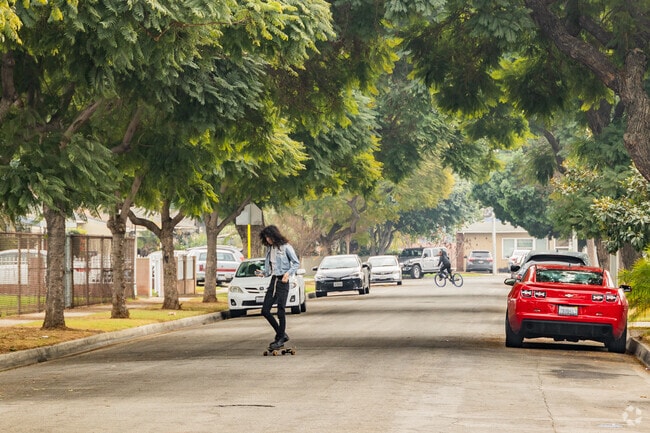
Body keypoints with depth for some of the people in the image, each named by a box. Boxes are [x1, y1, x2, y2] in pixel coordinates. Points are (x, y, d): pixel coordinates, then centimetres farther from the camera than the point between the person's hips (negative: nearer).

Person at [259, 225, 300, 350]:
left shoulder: (285, 247, -7)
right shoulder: (269, 248, 13)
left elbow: (296, 263, -5)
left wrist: (288, 273, -19)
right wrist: (265, 273, 0)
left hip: (282, 281, -8)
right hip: (273, 280, 8)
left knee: (280, 311, -5)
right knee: (265, 310, 3)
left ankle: (280, 339, 4)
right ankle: (281, 334, 15)